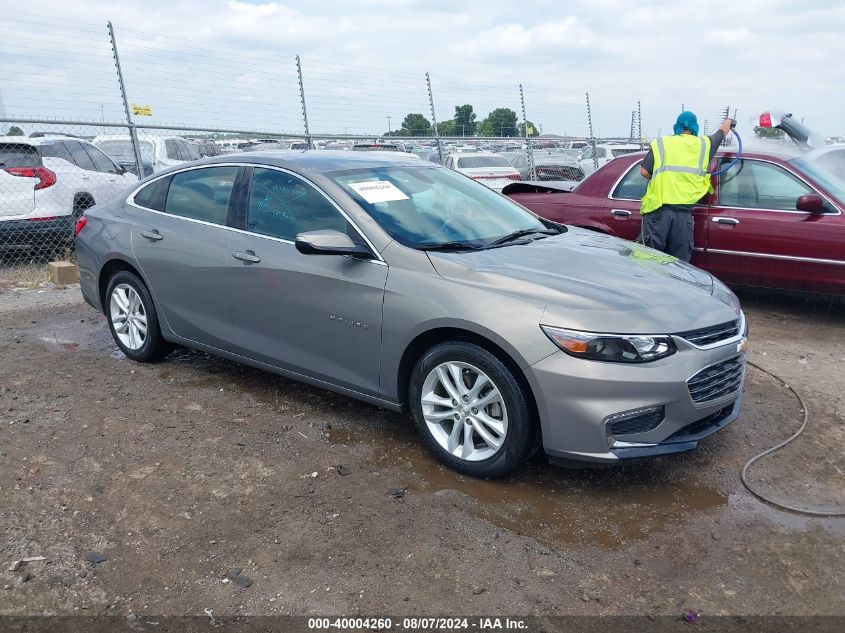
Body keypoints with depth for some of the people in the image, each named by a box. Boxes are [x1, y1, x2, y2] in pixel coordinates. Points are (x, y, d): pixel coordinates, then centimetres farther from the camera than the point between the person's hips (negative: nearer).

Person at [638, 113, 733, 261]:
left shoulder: (660, 143, 9)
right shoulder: (704, 144, 15)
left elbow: (644, 172, 1)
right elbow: (723, 130, 36)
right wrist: (728, 121, 58)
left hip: (658, 209, -1)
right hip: (684, 211, 1)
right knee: (680, 260, 7)